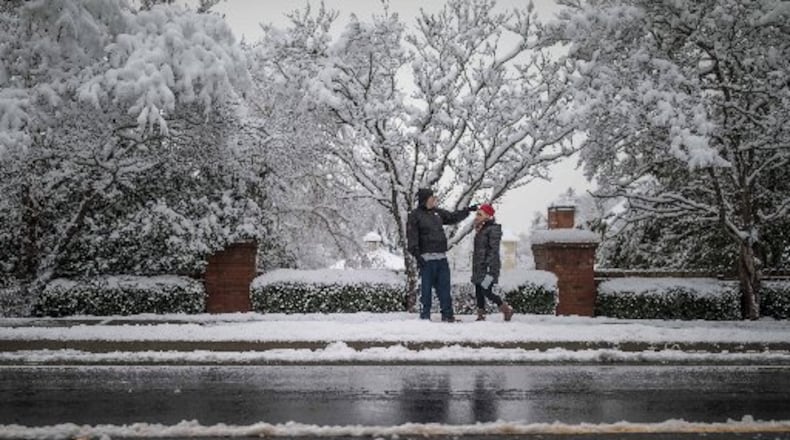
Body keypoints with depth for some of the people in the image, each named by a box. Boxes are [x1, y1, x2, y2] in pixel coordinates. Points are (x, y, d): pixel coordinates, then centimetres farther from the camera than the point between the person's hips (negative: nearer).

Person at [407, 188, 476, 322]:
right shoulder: (415, 216, -3)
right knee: (426, 288, -2)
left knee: (444, 288, 6)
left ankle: (447, 315, 10)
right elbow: (412, 238, -9)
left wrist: (468, 210, 26)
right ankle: (425, 316, 5)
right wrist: (416, 255, -18)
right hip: (426, 258, -6)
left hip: (441, 257, 6)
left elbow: (453, 217, 30)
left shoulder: (437, 212, 17)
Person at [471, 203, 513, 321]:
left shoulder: (493, 229, -9)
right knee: (479, 292, 6)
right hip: (479, 267, 9)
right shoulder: (480, 230, 18)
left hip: (488, 267, -9)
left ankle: (506, 309, 3)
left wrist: (488, 265, -24)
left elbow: (494, 250, -16)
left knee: (486, 291, -12)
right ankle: (481, 316, 10)